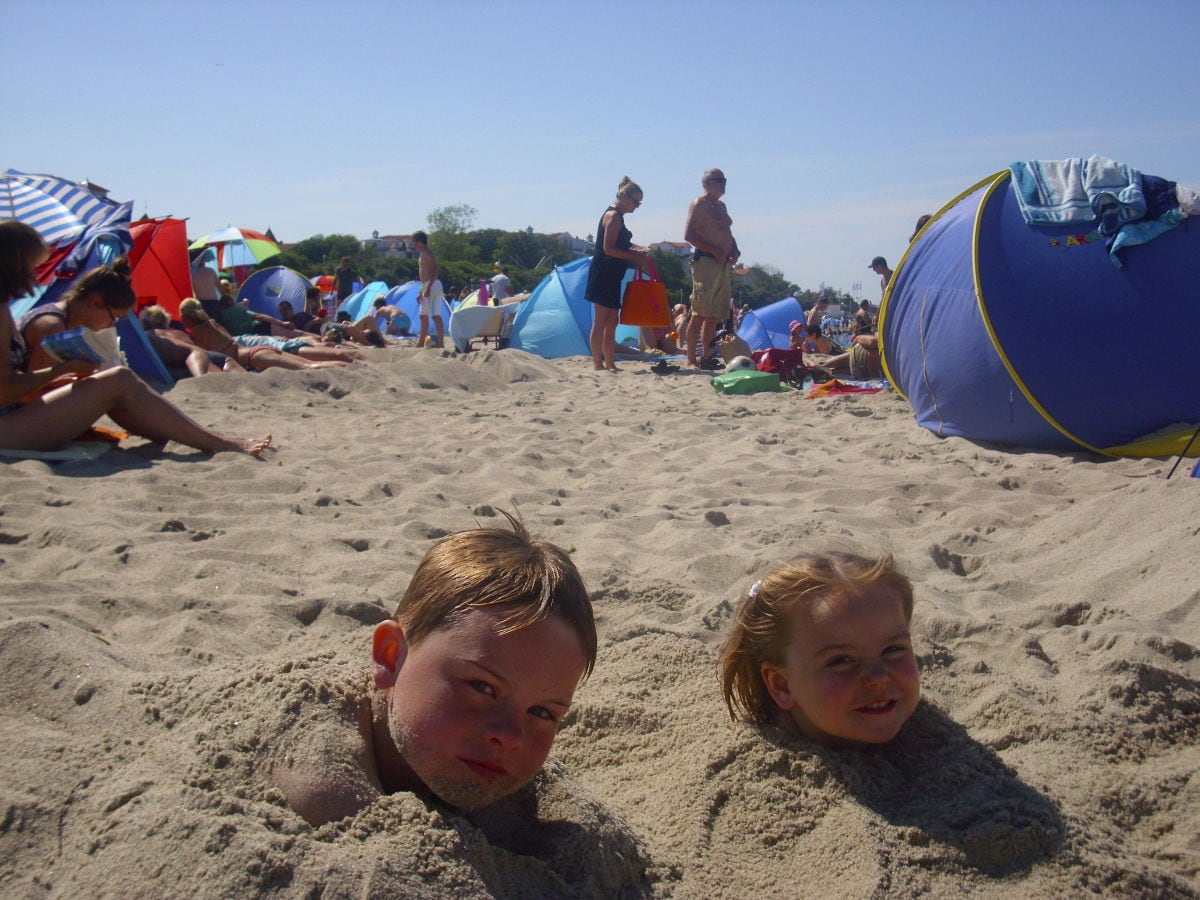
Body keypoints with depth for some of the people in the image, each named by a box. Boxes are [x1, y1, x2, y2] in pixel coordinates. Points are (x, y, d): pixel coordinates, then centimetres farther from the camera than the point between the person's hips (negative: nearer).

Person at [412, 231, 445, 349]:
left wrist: (428, 288, -26)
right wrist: (420, 292, 23)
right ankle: (420, 342, 15)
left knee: (436, 315, -12)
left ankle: (440, 343, -14)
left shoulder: (428, 253, -10)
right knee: (423, 316, 11)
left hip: (432, 285, -10)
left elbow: (434, 271, -19)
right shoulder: (422, 254, 20)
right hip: (426, 286, 10)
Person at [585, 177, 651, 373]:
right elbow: (608, 249, -19)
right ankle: (597, 364, -6)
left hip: (611, 276, 10)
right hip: (604, 274, -10)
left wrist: (638, 250, 10)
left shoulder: (616, 216, 18)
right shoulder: (613, 216, -12)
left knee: (611, 321, 11)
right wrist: (635, 256, -16)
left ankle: (610, 363, 16)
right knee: (601, 320, -8)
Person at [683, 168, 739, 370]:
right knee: (700, 314, -11)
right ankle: (691, 360, -9)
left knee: (714, 315, 8)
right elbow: (689, 234, -14)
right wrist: (715, 251, -17)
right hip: (705, 261, -9)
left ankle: (707, 358, 12)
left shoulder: (721, 206, 23)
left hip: (723, 264, 9)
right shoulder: (699, 203, -4)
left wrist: (735, 250, 9)